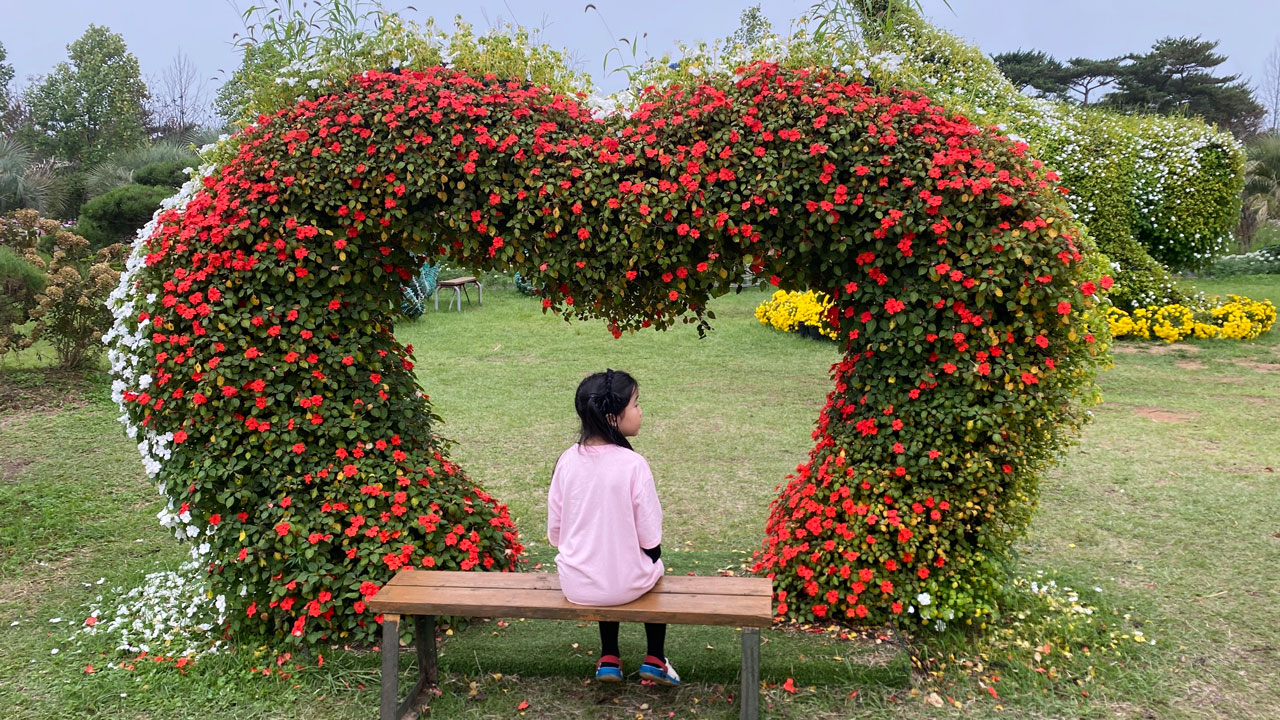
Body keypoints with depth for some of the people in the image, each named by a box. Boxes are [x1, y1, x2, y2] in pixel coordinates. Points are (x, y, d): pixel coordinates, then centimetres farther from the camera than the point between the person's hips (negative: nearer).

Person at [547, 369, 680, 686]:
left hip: (575, 585, 3)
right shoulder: (633, 464, -21)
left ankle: (609, 659, 36)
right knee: (655, 565, 31)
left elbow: (554, 531, 0)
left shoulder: (567, 460, -9)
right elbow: (650, 538, -13)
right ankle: (655, 659, 37)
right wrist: (651, 556, 9)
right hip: (625, 585, -3)